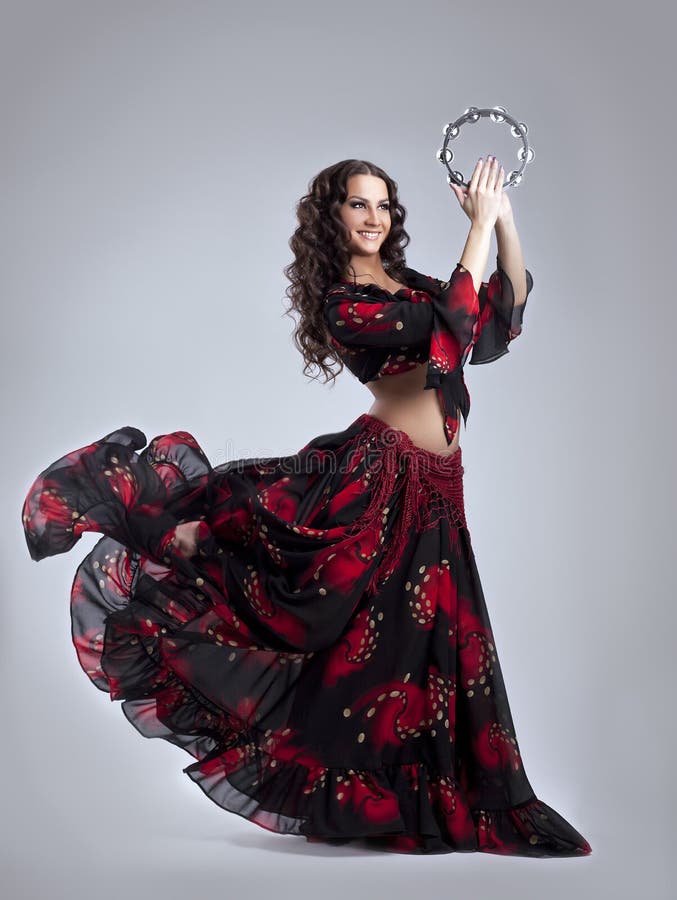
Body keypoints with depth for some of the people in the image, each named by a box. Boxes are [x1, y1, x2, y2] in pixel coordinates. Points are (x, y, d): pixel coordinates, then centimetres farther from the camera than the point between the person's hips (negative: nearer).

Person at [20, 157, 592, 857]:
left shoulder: (408, 281, 14)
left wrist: (504, 218, 3)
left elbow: (507, 301, 15)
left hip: (431, 492, 6)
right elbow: (450, 325, -21)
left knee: (423, 645, 10)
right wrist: (480, 225, -16)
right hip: (379, 471, -6)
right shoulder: (342, 303, -9)